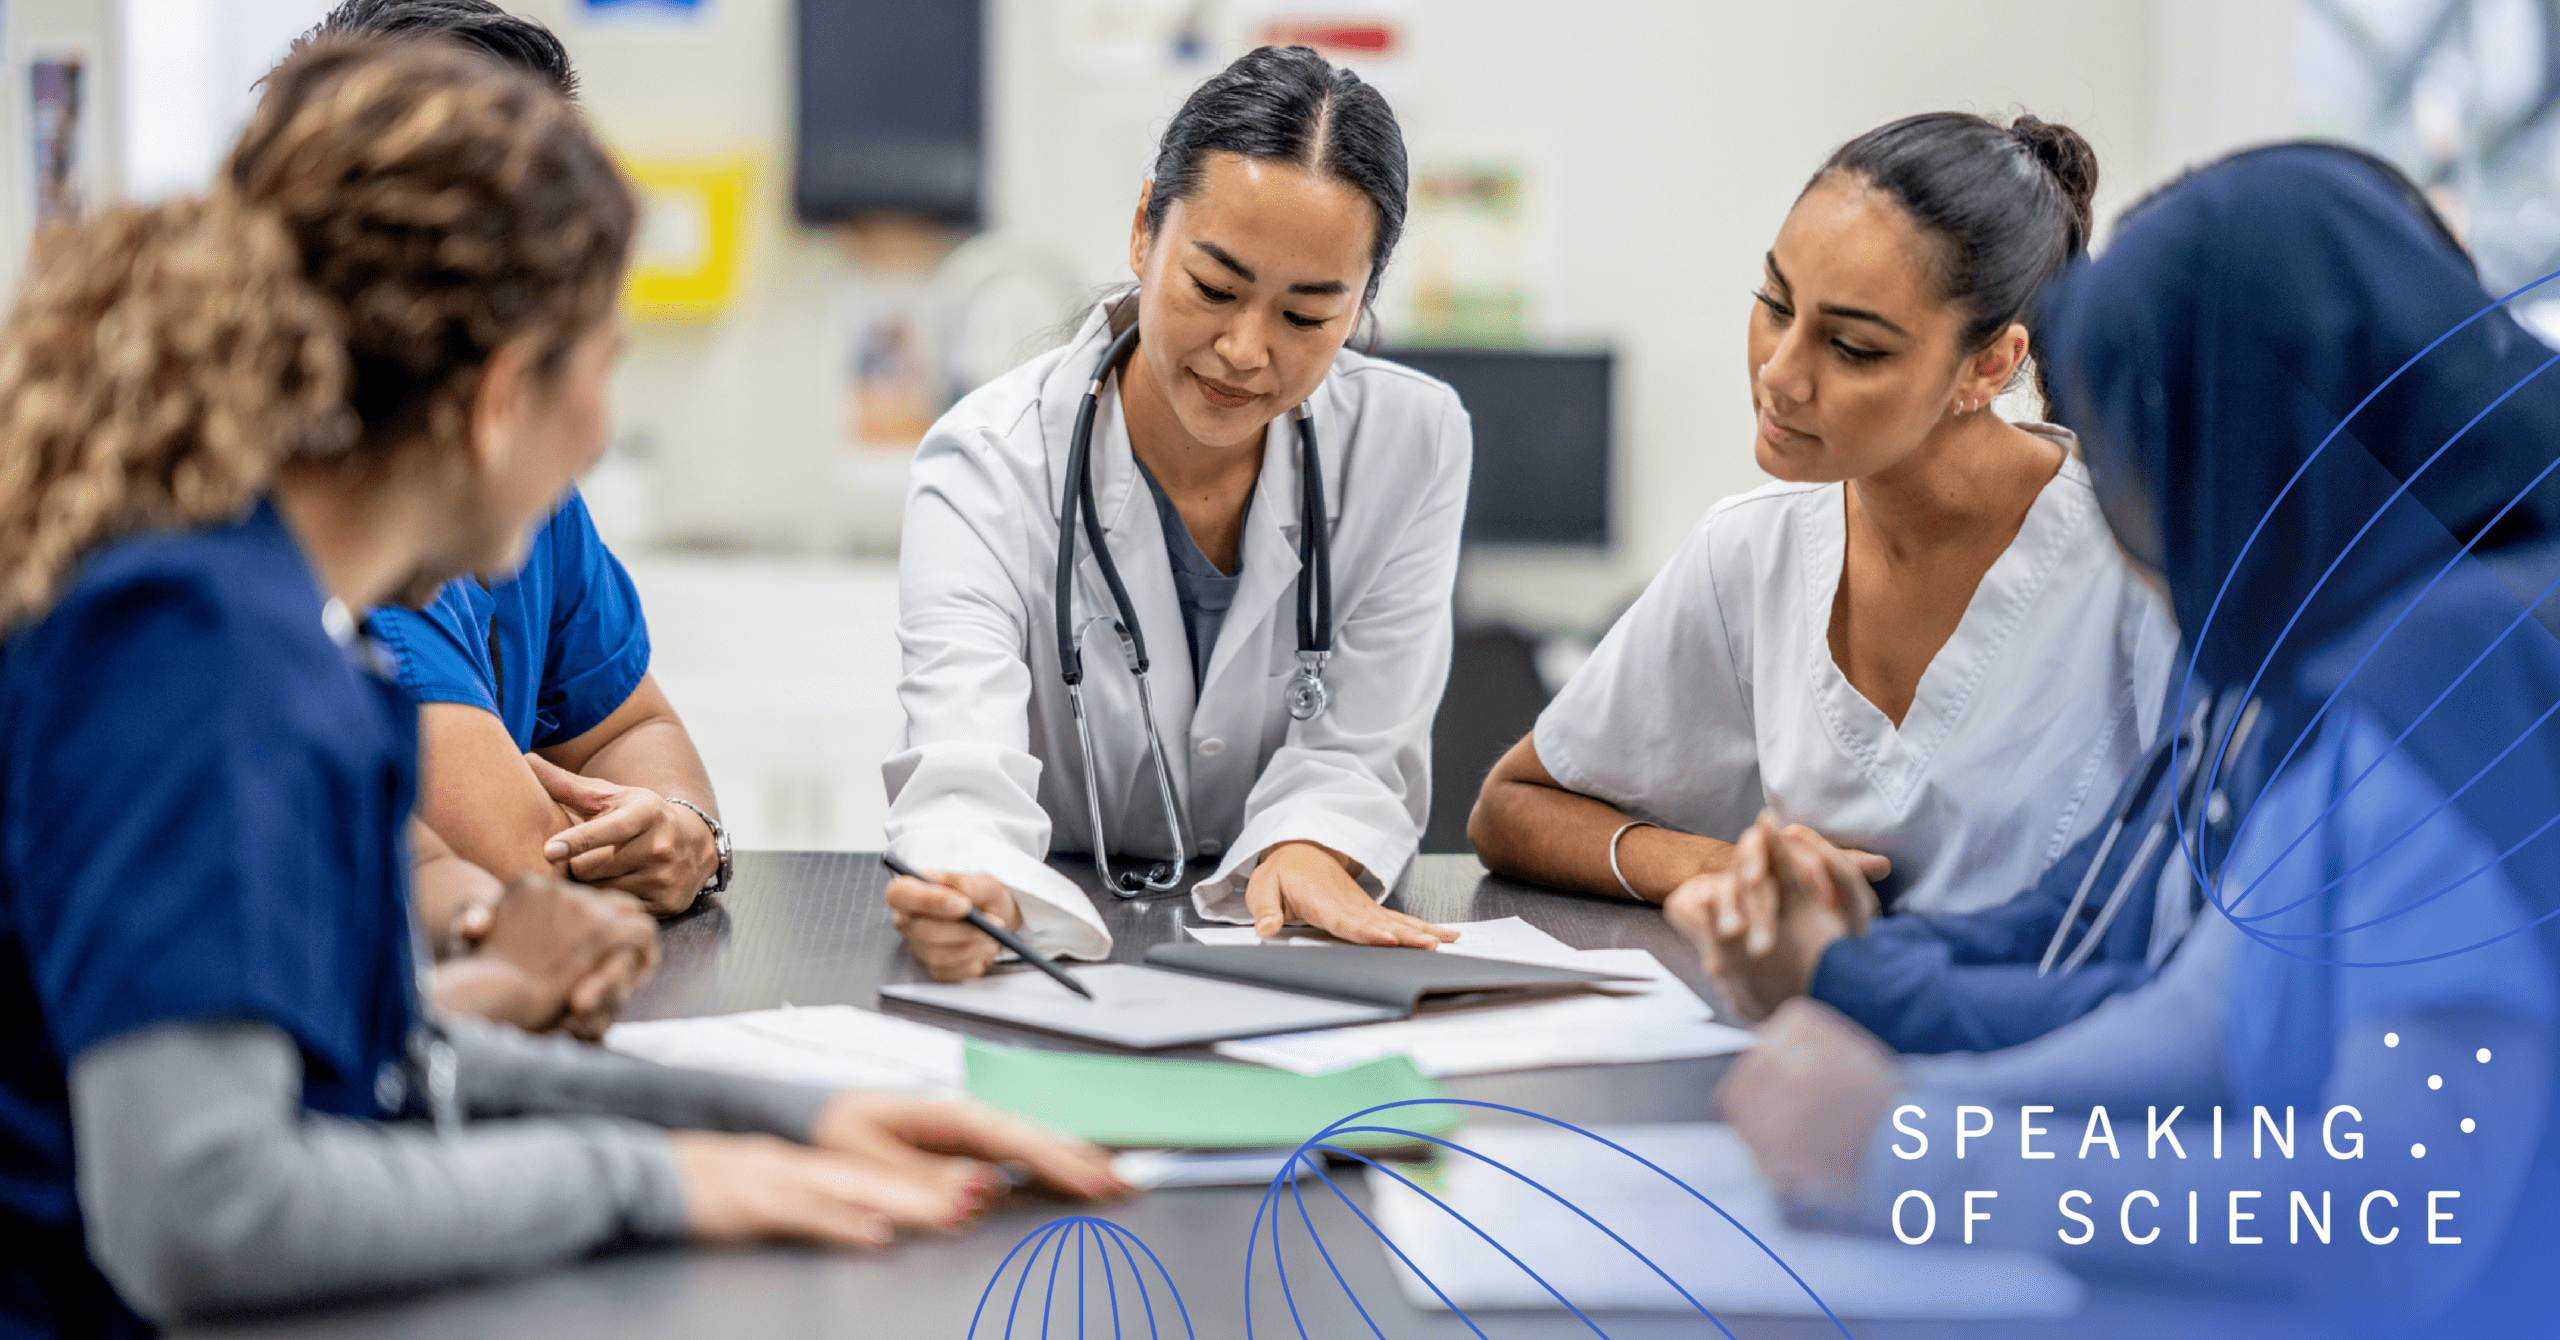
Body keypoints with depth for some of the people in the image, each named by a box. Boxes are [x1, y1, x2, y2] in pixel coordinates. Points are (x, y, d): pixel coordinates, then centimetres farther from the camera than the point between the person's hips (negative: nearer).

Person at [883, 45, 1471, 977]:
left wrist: (1307, 851, -27)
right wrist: (977, 892, -47)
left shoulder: (1413, 444, -5)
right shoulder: (989, 465, -12)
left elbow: (1356, 754, -5)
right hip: (1059, 956, -2)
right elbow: (963, 773, -24)